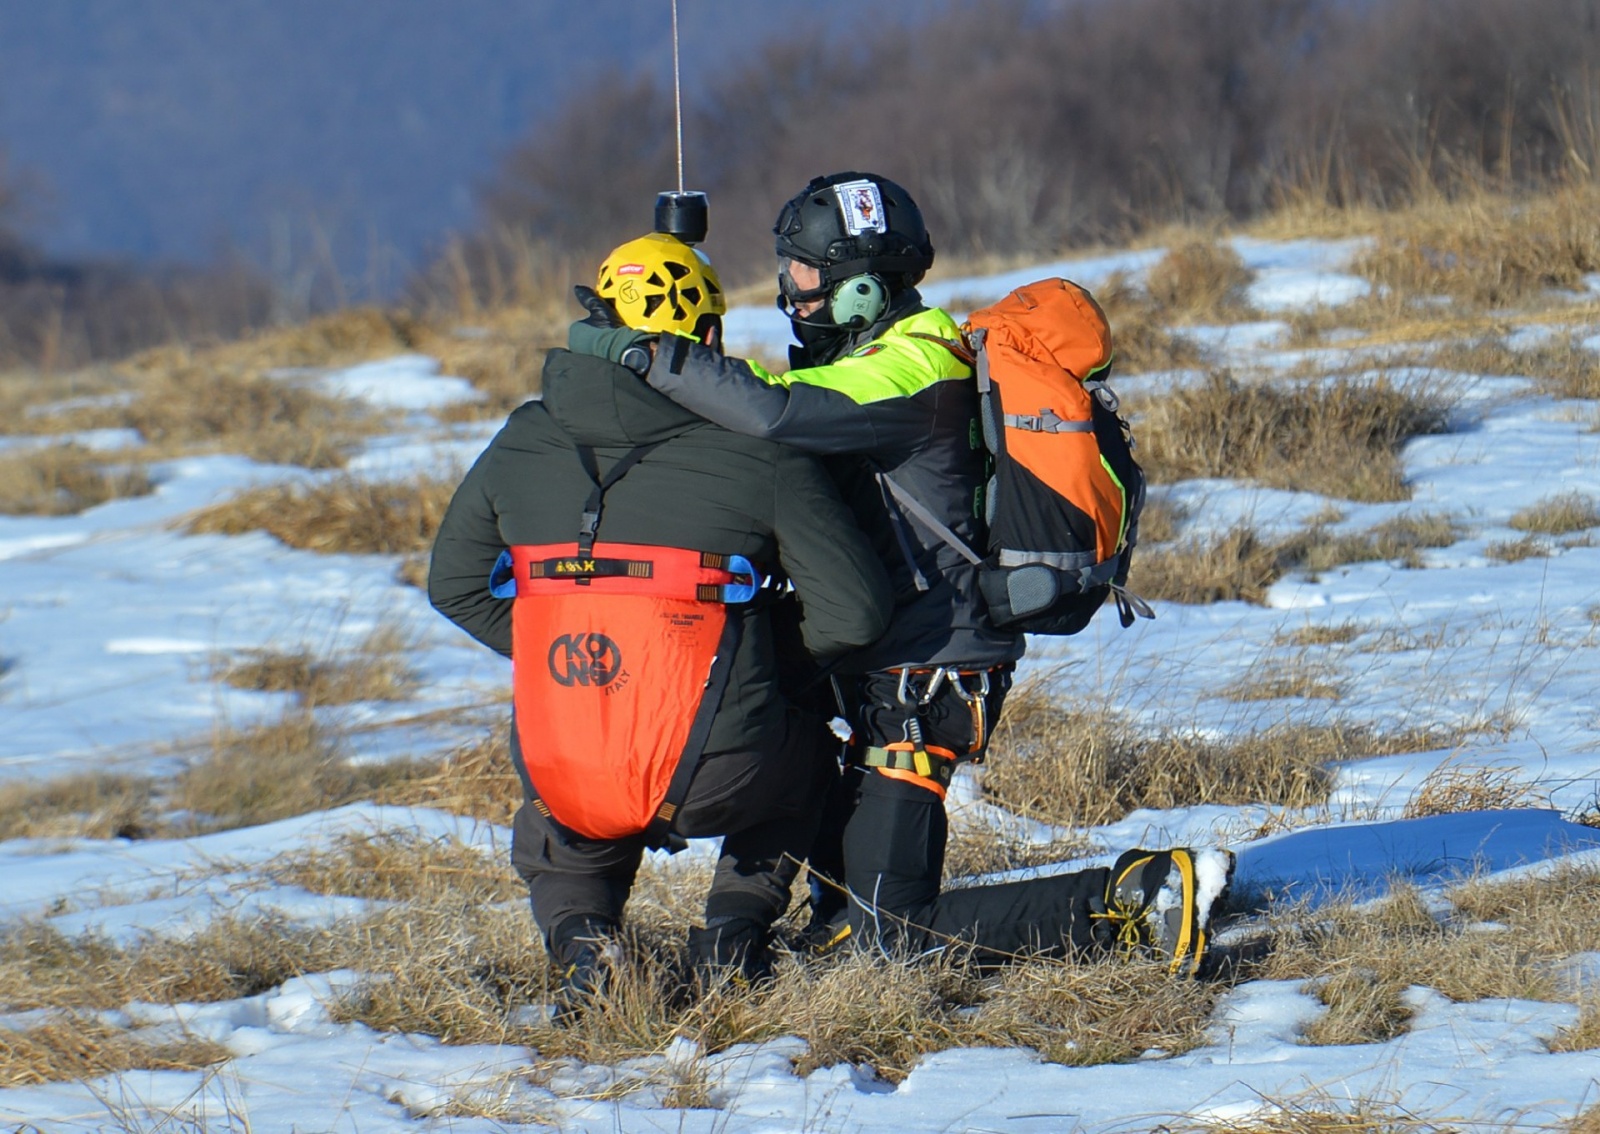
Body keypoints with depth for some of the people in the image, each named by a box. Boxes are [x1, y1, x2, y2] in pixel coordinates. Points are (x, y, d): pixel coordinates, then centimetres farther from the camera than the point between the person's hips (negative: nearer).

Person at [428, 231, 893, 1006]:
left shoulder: (520, 446, 5)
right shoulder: (758, 454, -6)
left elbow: (455, 584, 16)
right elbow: (853, 612, -7)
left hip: (560, 775, 2)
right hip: (712, 775, -2)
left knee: (550, 821, 39)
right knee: (806, 753, 33)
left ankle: (576, 927, 10)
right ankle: (735, 922, 15)